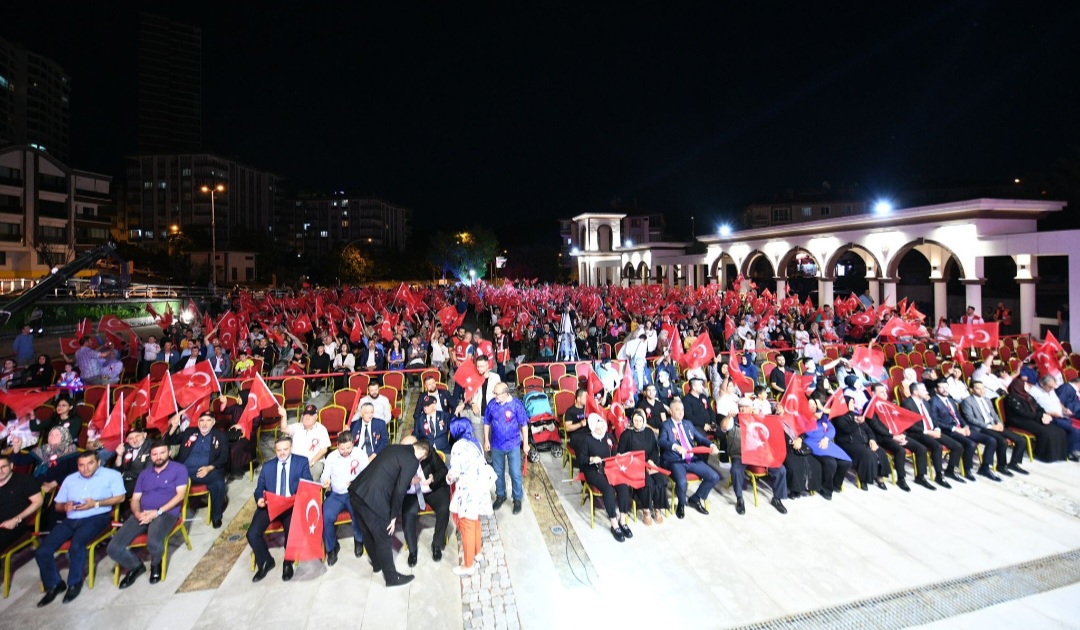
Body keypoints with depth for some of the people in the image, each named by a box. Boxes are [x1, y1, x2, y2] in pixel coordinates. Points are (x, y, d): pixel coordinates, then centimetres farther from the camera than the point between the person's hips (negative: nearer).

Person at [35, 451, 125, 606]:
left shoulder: (111, 475, 3)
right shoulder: (70, 479, 20)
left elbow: (120, 497, -5)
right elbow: (57, 505, 20)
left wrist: (96, 503, -15)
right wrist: (65, 506, -4)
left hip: (96, 518, -6)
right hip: (70, 520, 6)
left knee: (76, 545, -29)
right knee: (42, 551, -10)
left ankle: (74, 583, -7)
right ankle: (53, 585, 12)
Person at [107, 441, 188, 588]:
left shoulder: (179, 469, 3)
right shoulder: (144, 474, 20)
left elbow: (180, 494, -6)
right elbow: (135, 499, 16)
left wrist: (158, 512, -15)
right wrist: (137, 513, -7)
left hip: (166, 513, -5)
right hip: (142, 515, 6)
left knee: (154, 543, -33)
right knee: (113, 548, -14)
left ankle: (156, 565, 5)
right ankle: (136, 567, 18)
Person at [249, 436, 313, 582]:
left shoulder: (302, 462, 6)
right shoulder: (267, 466, 16)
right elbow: (259, 489, 14)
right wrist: (259, 499, -9)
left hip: (292, 505, -3)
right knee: (252, 534, -19)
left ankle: (288, 563, 4)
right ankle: (266, 561, 11)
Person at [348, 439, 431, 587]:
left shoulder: (394, 447, 15)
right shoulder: (412, 461, -9)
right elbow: (399, 491, -13)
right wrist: (393, 516, -2)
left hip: (356, 490, 8)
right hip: (372, 499, -8)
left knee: (368, 532, 27)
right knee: (383, 538, 11)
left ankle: (377, 563, 49)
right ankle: (392, 577, 28)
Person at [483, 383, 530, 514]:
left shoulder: (516, 404, -16)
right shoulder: (492, 404, -8)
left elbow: (524, 425, -8)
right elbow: (487, 423, 5)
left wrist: (526, 443, -4)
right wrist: (486, 440, 6)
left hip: (513, 445, -3)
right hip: (496, 445, 3)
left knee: (515, 473, 3)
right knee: (498, 473, 17)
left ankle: (517, 499, 22)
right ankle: (500, 496, 38)